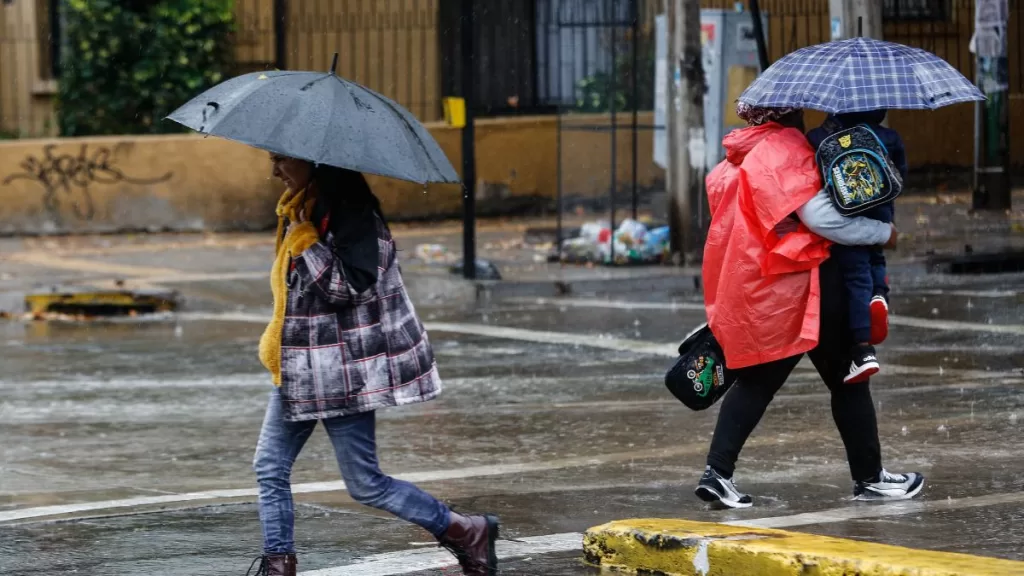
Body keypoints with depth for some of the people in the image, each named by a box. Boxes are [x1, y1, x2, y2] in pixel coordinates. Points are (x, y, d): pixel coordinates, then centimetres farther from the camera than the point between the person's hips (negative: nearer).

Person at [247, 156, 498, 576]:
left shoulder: (350, 210, -17)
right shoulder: (300, 207, 11)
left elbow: (352, 285, -26)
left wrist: (306, 242, -22)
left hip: (342, 372, -9)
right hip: (299, 369, 9)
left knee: (366, 484, -4)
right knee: (270, 468, 5)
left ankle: (468, 533, 9)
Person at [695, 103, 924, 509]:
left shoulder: (737, 161, 12)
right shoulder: (787, 149, -13)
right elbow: (820, 214, -21)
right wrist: (884, 232, -12)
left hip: (750, 289, 8)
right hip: (800, 284, -8)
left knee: (756, 381, 12)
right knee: (846, 379, 5)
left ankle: (717, 472, -2)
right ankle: (870, 478, 12)